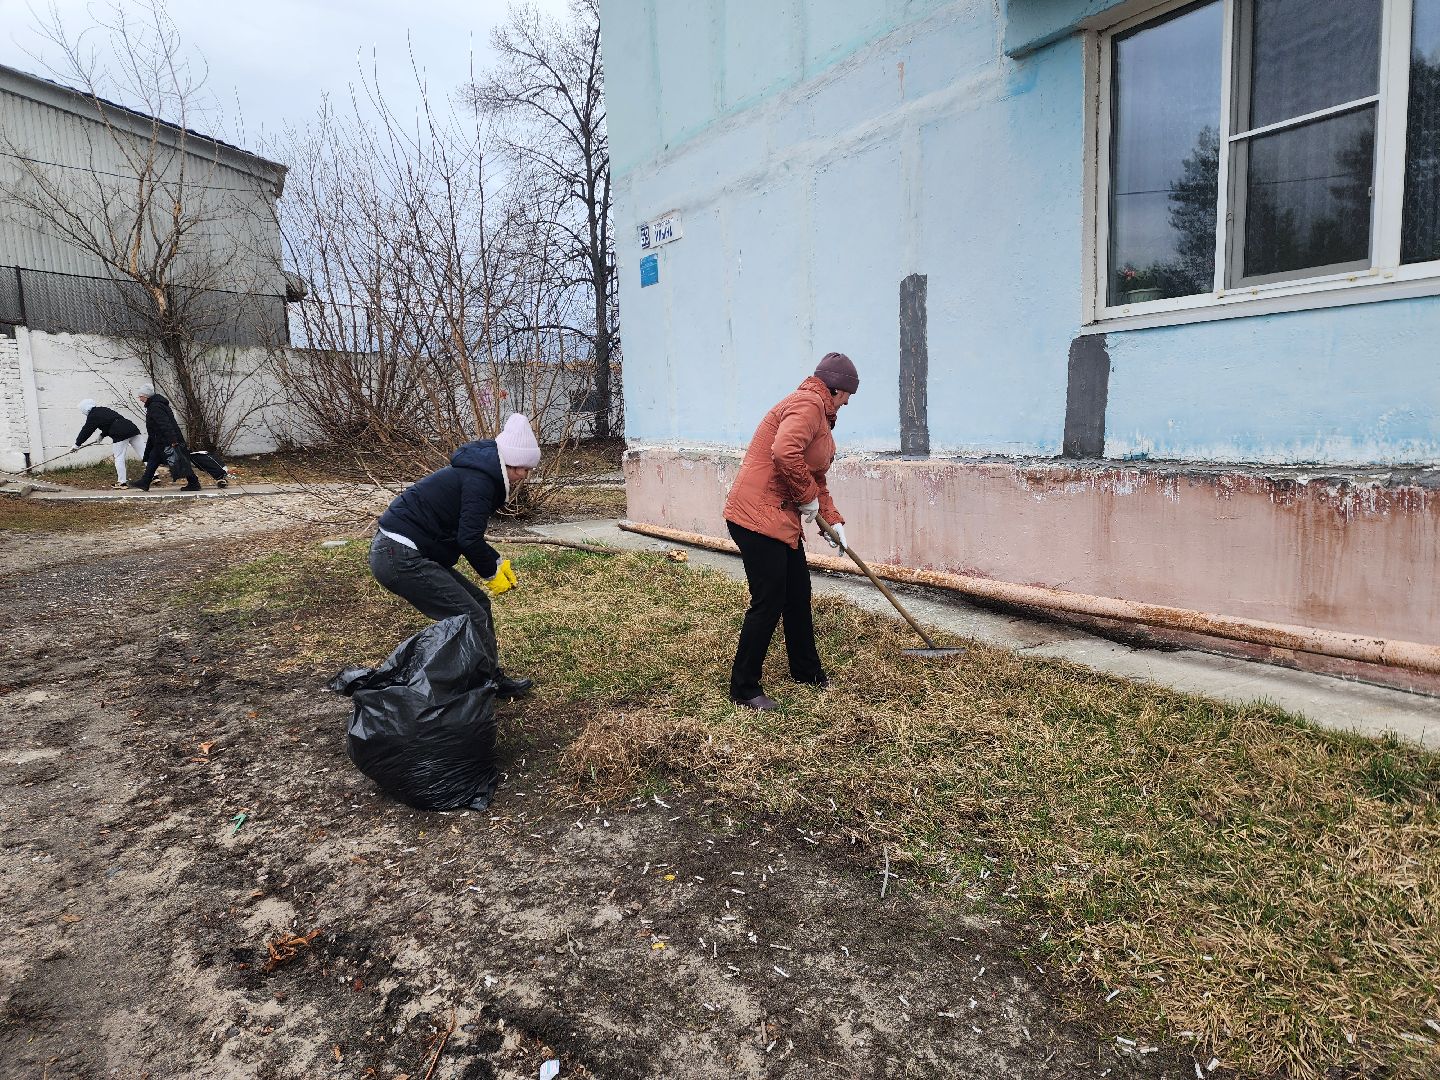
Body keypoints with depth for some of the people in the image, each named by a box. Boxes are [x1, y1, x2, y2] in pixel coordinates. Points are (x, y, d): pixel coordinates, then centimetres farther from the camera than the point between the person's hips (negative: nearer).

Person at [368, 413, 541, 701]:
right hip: (401, 557, -11)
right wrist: (492, 572, -6)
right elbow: (469, 538, -22)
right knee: (471, 617, -8)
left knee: (477, 601, 14)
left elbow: (467, 533, 22)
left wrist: (498, 562, 10)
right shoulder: (479, 480, -17)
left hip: (396, 553, 11)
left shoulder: (478, 473, 16)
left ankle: (491, 676, 22)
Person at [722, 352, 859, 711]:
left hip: (782, 519, 11)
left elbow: (816, 478, 28)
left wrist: (832, 519, 20)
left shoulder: (819, 413, 21)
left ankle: (806, 670, 35)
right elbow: (784, 453, -32)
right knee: (768, 603, -6)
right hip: (757, 516, -11)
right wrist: (808, 497, -18)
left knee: (798, 594, 18)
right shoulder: (808, 404, -13)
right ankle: (744, 689, 6)